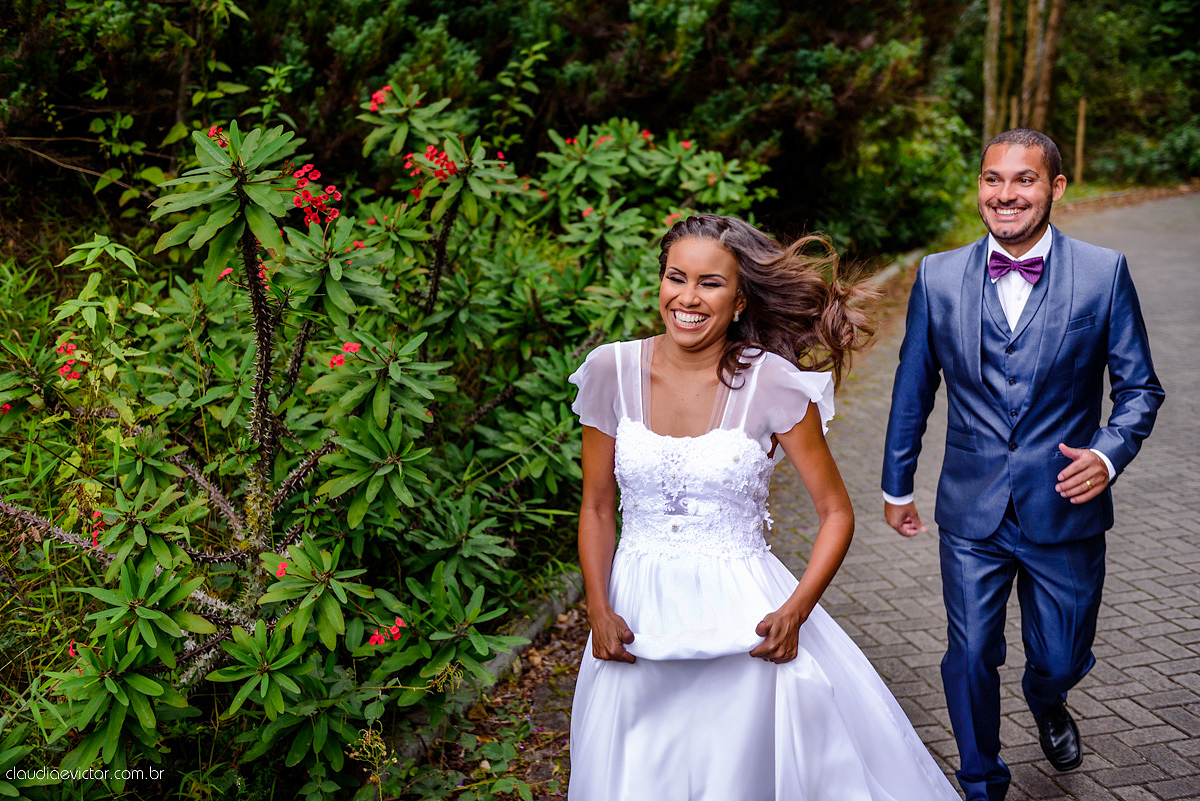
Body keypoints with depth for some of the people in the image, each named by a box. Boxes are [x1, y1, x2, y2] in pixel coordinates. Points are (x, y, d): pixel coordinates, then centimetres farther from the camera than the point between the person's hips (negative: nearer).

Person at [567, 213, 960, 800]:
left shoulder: (772, 384, -11)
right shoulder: (612, 371, -4)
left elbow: (836, 512, -4)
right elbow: (596, 508, 4)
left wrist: (795, 611, -15)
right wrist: (599, 611, -7)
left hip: (741, 618, -2)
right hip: (638, 615, 3)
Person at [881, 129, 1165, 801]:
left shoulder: (1104, 273, -5)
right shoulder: (938, 277, -2)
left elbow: (1140, 387, 1)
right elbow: (913, 390, 7)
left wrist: (1110, 454, -18)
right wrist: (897, 484, 14)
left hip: (1065, 508, 0)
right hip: (971, 514, 0)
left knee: (1061, 660, 14)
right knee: (970, 659, 6)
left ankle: (1046, 702, 53)